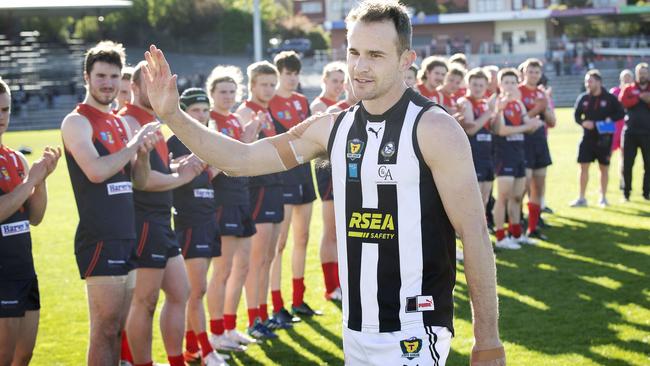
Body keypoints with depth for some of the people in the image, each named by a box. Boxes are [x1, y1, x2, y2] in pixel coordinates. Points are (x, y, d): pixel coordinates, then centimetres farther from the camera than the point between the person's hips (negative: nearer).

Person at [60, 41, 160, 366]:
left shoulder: (119, 124, 16)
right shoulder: (77, 122, -8)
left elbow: (139, 181, 17)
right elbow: (96, 171, -24)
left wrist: (144, 153, -3)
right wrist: (135, 143, -13)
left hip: (126, 237, 8)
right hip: (99, 239, -8)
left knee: (118, 330, 12)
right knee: (104, 331, -7)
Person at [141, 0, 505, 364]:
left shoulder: (434, 129, -11)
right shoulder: (333, 128, 6)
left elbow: (474, 233, -12)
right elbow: (243, 159, 10)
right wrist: (172, 115, -3)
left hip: (414, 333, -6)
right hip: (356, 329, 6)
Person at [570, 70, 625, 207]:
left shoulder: (609, 98, -4)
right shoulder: (583, 98, 2)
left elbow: (621, 113, 0)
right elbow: (576, 115, 7)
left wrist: (610, 119, -17)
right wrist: (583, 122, -13)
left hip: (604, 139, -2)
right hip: (587, 138, 2)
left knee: (604, 168, 7)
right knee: (584, 167, 0)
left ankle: (603, 198, 18)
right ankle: (581, 198, 8)